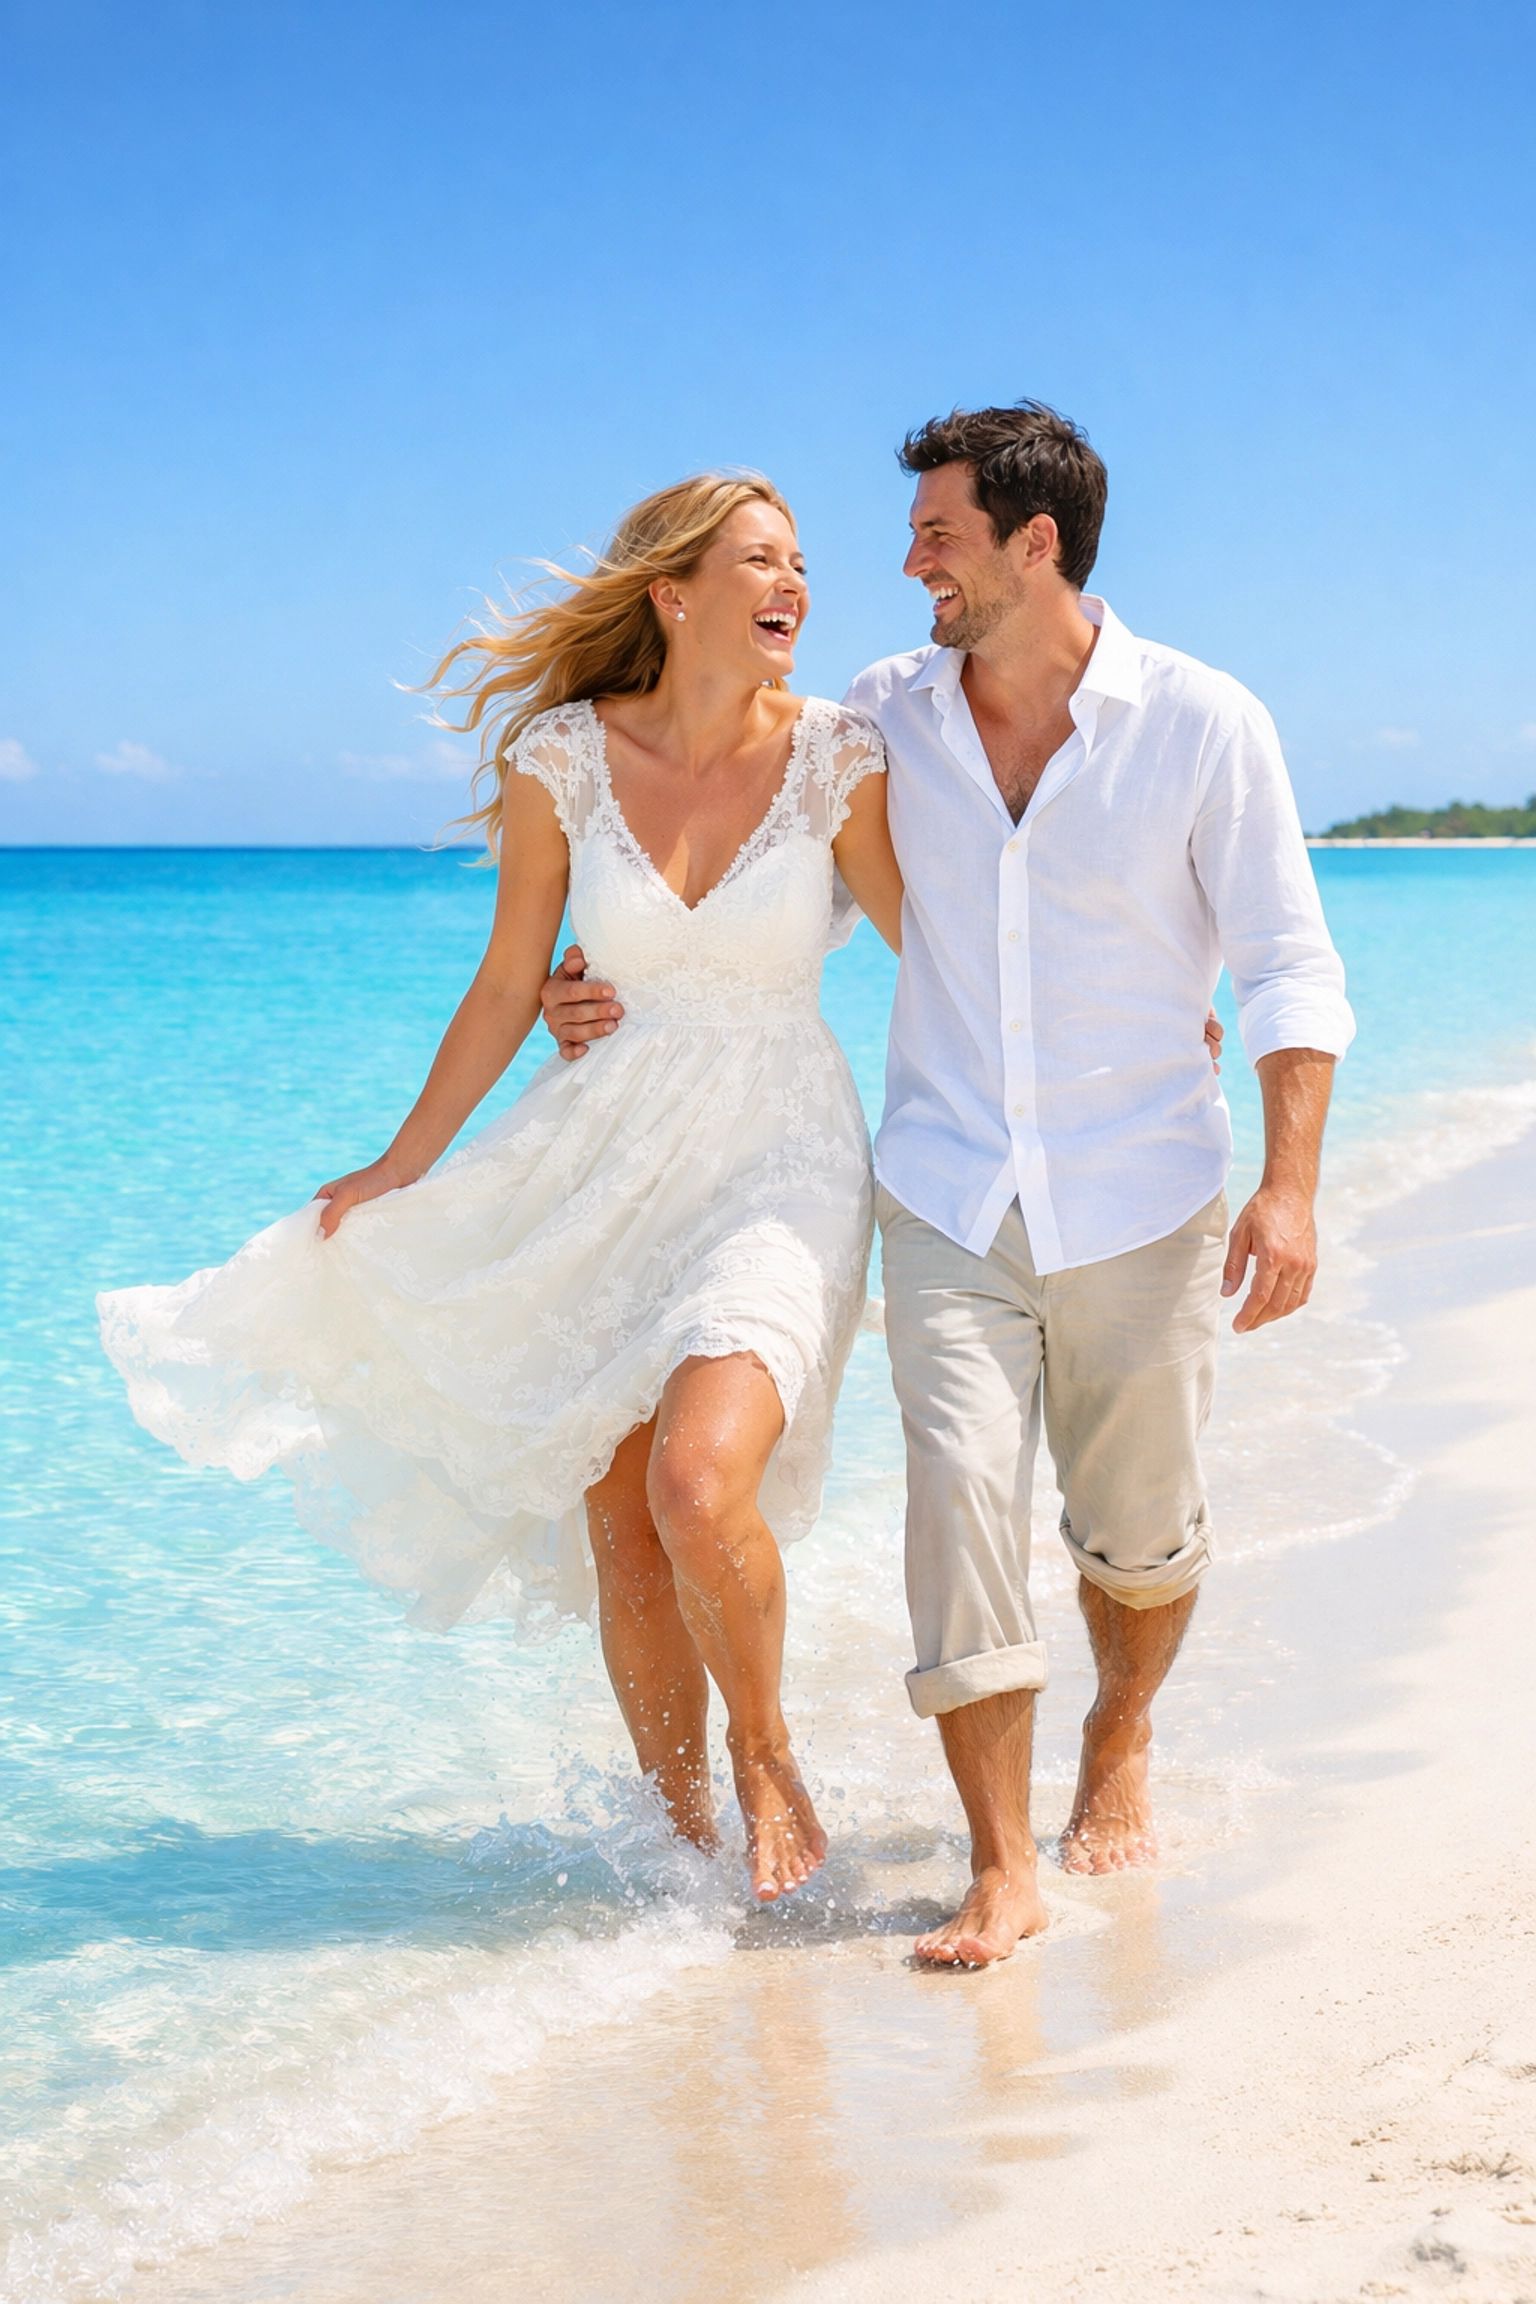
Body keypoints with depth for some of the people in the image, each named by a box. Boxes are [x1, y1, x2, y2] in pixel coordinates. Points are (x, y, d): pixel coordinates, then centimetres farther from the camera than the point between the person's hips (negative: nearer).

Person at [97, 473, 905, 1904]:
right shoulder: (563, 760, -4)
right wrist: (403, 1166, 12)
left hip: (779, 1156, -2)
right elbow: (506, 992, 6)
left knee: (700, 1484, -23)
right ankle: (684, 1832, 24)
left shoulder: (832, 758, -7)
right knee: (618, 1528, 5)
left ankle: (763, 1754, 6)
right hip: (613, 1157, 2)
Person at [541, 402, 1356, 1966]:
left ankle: (1122, 1747, 39)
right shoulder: (885, 719, 2)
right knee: (960, 1499, -11)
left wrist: (1290, 1184, -15)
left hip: (1140, 1203, -1)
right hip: (948, 1196, 1)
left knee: (1142, 1530, 9)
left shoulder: (1202, 724, -7)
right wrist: (618, 987, 4)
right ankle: (1000, 1868, -4)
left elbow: (1289, 969, -6)